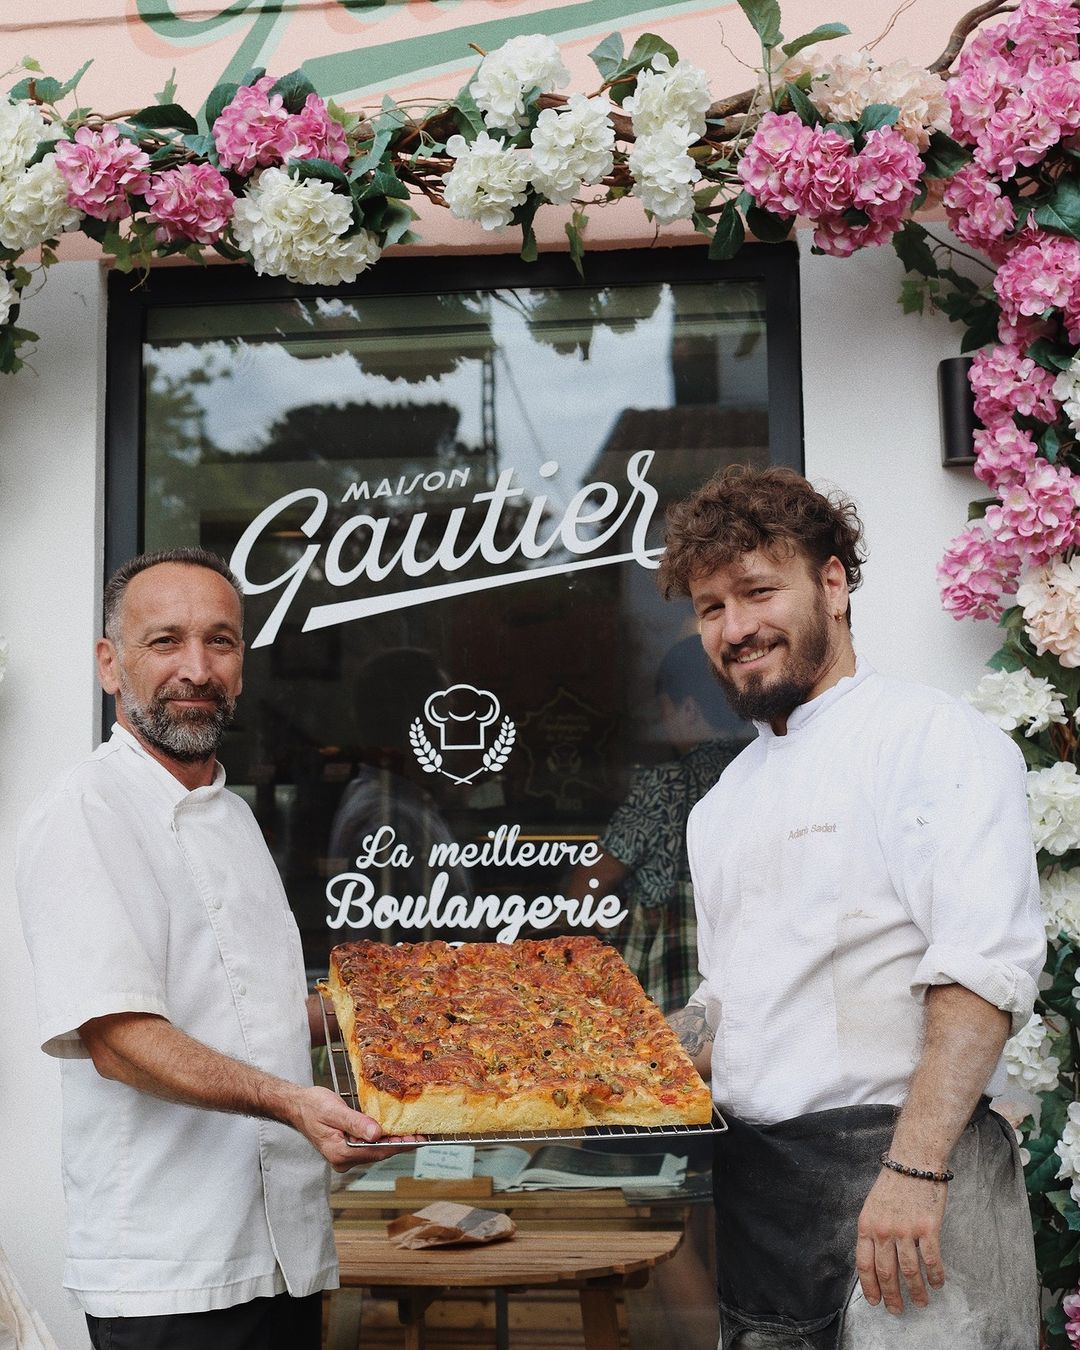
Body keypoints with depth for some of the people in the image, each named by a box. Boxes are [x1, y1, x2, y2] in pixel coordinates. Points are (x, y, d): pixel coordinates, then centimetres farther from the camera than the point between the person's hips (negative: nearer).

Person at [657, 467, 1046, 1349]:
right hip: (752, 1182, 7)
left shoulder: (939, 740, -7)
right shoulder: (721, 808, 16)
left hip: (909, 1175, -6)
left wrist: (914, 1169, -24)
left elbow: (984, 969, -17)